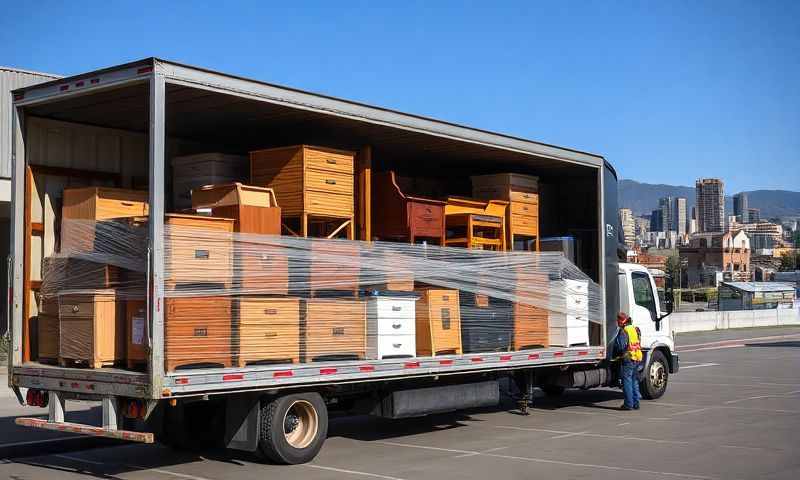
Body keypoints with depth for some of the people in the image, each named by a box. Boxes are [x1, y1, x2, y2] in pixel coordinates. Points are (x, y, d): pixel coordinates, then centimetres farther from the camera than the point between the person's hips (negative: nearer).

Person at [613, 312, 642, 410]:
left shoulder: (623, 331, -14)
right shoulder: (635, 329, 12)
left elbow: (621, 347, -18)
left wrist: (616, 355, -1)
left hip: (627, 359, -8)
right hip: (637, 359, 8)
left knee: (627, 381, -3)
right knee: (634, 381, 14)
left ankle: (628, 404, -3)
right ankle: (635, 403, 18)